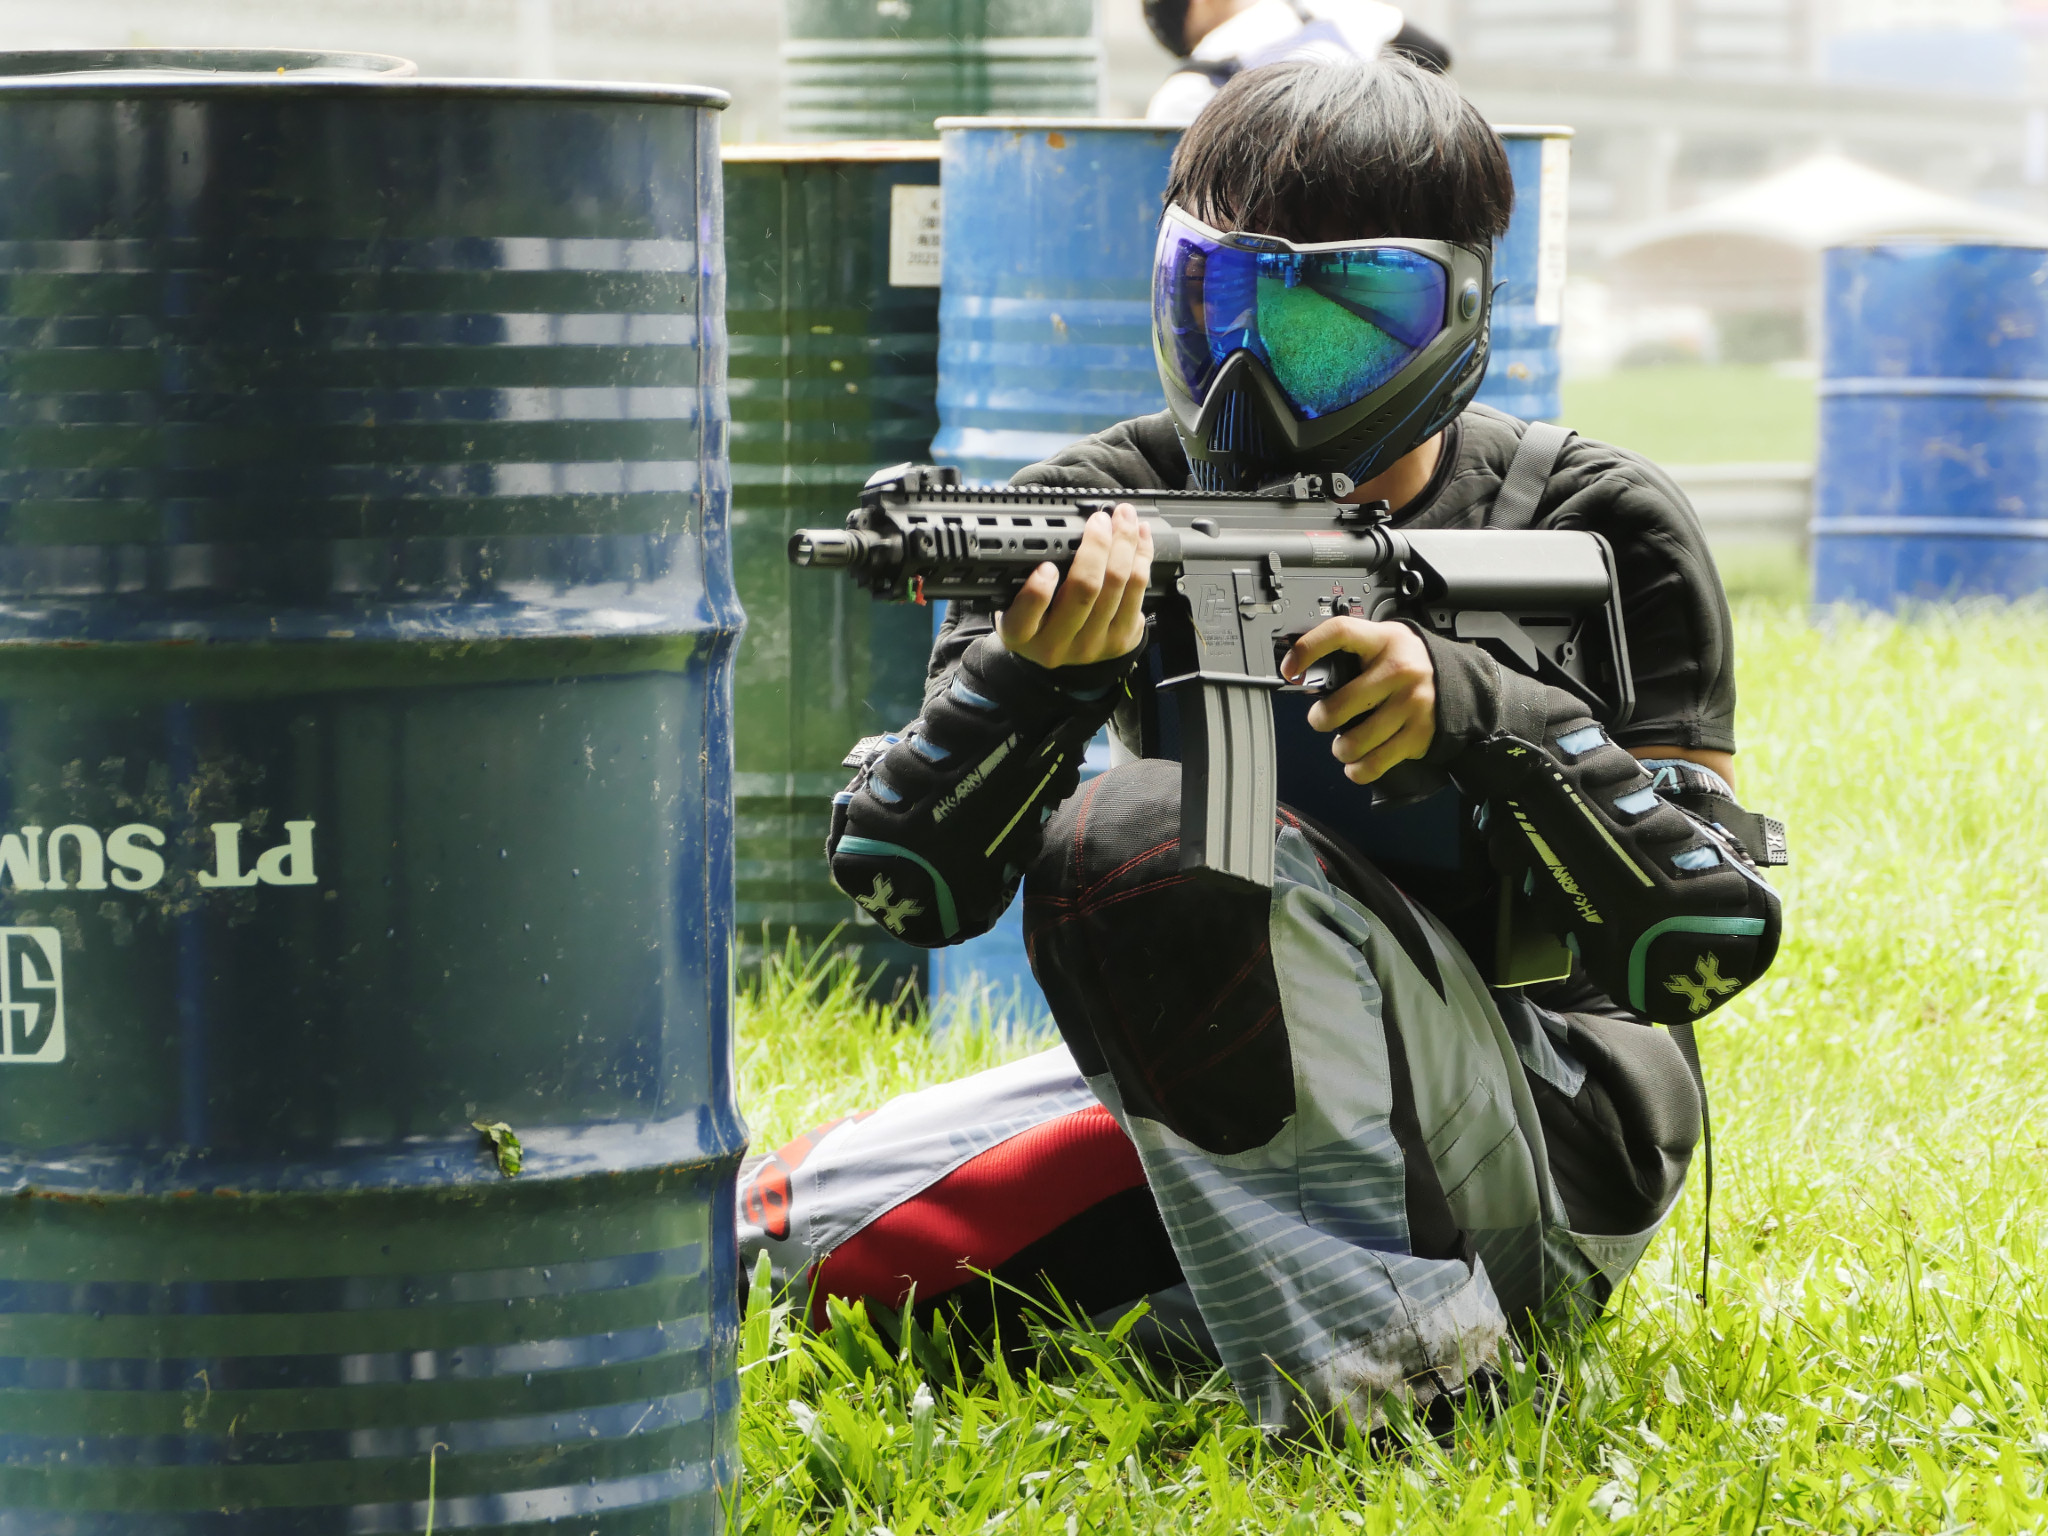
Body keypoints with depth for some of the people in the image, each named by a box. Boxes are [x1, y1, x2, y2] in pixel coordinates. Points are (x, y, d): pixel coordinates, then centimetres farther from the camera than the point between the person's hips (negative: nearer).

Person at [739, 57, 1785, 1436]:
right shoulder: (1110, 516, -2)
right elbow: (908, 880, -12)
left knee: (1133, 842, -28)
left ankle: (1381, 1351, -23)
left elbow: (1709, 943, -15)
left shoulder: (1596, 532, -9)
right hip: (1254, 1125, 6)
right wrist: (1038, 672, -32)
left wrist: (1476, 714, -29)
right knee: (814, 1231, -10)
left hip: (1547, 1153, -5)